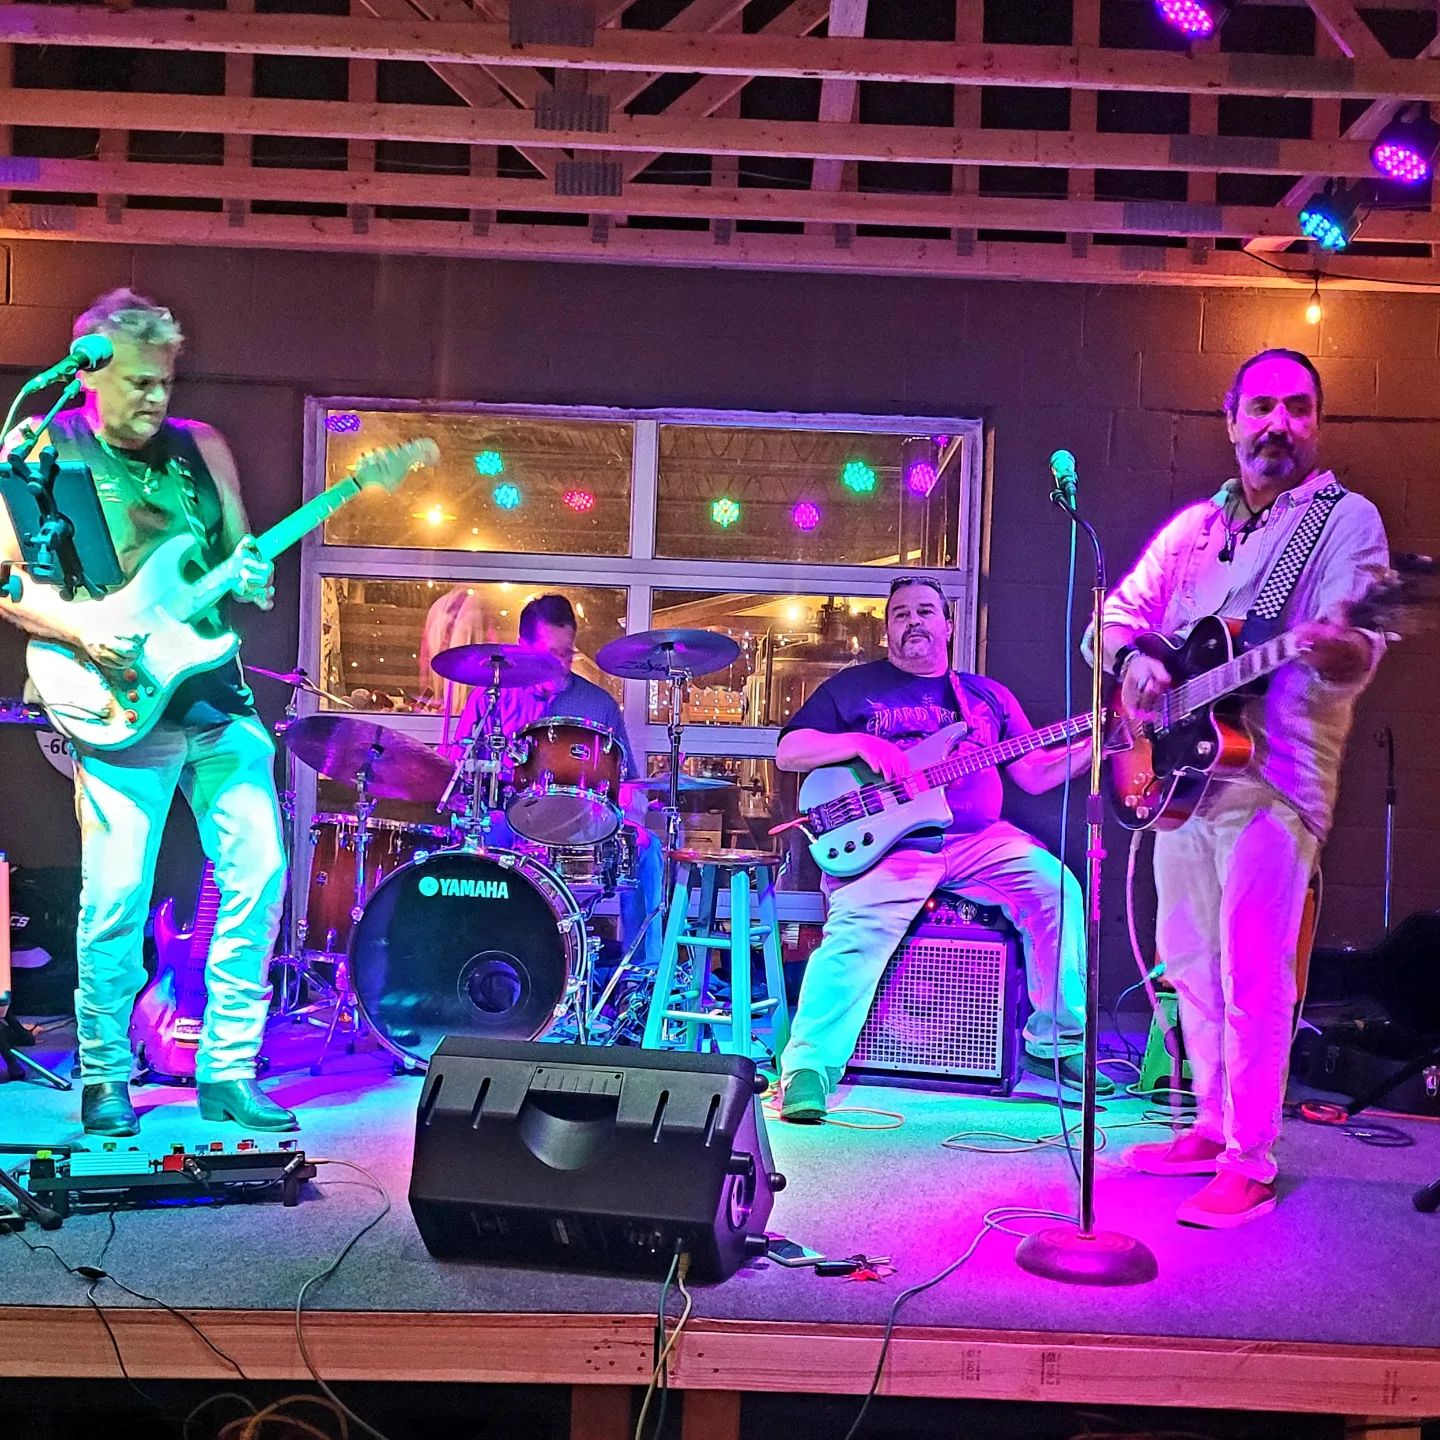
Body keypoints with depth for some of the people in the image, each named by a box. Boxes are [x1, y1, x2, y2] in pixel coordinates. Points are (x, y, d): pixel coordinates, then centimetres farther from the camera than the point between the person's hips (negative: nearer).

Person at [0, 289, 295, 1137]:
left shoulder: (202, 447, 12)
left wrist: (250, 581, -6)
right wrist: (82, 629, -17)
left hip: (218, 700, 4)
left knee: (260, 873, -1)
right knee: (117, 898, -4)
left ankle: (229, 1072, 11)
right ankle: (106, 1078, 17)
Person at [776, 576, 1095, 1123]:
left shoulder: (988, 696, 23)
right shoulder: (854, 686, 14)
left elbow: (1035, 774, 18)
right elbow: (787, 752, 7)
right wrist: (859, 741, -9)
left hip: (978, 841, 3)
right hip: (885, 841, -3)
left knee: (1055, 887, -20)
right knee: (857, 929, -31)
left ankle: (1057, 1042, -7)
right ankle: (808, 1068, -29)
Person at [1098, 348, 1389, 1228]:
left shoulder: (1348, 520, -3)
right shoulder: (1194, 526, 16)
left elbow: (1355, 657, -15)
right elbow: (1119, 614, 17)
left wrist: (1339, 647, -39)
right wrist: (1133, 661, -6)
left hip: (1273, 778, -7)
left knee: (1253, 976, -7)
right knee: (1188, 963, 13)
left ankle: (1250, 1162, 3)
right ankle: (1214, 1127, 27)